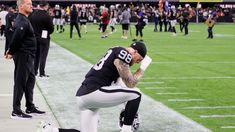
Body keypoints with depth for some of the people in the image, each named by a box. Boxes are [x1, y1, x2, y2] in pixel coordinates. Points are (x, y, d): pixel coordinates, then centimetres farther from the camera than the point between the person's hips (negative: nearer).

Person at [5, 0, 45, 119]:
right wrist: (11, 52, -14)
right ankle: (16, 111, -1)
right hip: (23, 55, -10)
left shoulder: (24, 20, 15)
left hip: (28, 56, 10)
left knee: (30, 80, 17)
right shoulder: (22, 22, -19)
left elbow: (16, 38, 17)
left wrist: (11, 51, 11)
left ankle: (30, 107, 27)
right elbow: (16, 38, -25)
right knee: (20, 82, -6)